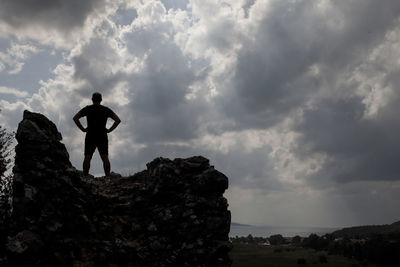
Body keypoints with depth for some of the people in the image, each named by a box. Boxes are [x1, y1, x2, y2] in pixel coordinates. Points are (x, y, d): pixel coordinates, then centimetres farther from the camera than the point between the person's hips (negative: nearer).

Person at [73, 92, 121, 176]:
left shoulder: (87, 108, 8)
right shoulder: (106, 109, 11)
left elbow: (75, 118, -2)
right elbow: (118, 120, 5)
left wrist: (83, 129, 1)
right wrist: (109, 130, 5)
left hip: (90, 136, -1)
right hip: (103, 137, 1)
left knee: (87, 157, -3)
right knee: (105, 158, -5)